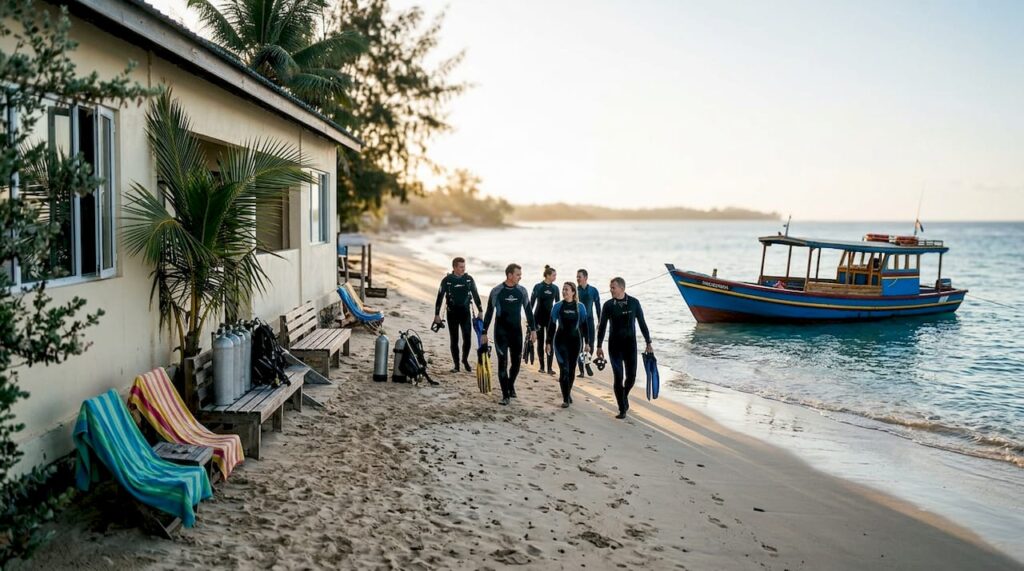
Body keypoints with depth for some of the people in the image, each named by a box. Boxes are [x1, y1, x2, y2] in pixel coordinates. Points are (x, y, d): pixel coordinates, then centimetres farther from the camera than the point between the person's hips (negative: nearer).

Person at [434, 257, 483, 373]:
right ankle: (456, 364, 15)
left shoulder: (469, 279, 1)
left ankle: (465, 359, 19)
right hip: (452, 313, -1)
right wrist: (437, 314, -3)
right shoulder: (447, 280, -4)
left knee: (467, 338, -6)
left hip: (466, 312, 1)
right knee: (454, 340, 4)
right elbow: (440, 297, -1)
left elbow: (475, 295, 9)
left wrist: (480, 311, 9)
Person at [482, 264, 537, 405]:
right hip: (501, 331, -3)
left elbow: (528, 310, 9)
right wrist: (484, 333, -2)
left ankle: (511, 384, 35)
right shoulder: (496, 291, -8)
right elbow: (489, 312, -1)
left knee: (516, 362, 9)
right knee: (503, 362, -5)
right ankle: (505, 395, 2)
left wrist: (533, 329, 5)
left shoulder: (522, 291, 1)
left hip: (517, 331, 3)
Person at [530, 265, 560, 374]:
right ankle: (542, 366, 15)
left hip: (550, 317, 2)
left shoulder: (555, 288, 4)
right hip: (539, 317, -2)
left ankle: (549, 368, -5)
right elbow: (532, 302, -1)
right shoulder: (538, 287, -4)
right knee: (540, 342, 6)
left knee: (550, 342, -4)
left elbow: (557, 303, 12)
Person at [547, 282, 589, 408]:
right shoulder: (558, 306, -2)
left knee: (572, 369, 12)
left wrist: (587, 342, 3)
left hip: (575, 341, 1)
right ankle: (565, 399, -6)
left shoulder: (580, 307, -1)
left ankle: (568, 393, 32)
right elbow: (552, 324, 1)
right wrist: (549, 342, -1)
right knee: (564, 369, -9)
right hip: (561, 341, -1)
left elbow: (584, 325, 4)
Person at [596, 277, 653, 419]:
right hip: (614, 345, 0)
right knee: (618, 377, -3)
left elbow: (642, 323, 3)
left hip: (630, 344, 1)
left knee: (631, 376, 1)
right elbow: (602, 326, 4)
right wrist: (599, 346, 3)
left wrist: (648, 343, 3)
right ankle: (622, 409, 7)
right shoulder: (608, 305, -3)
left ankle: (624, 395, 33)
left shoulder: (634, 302, -3)